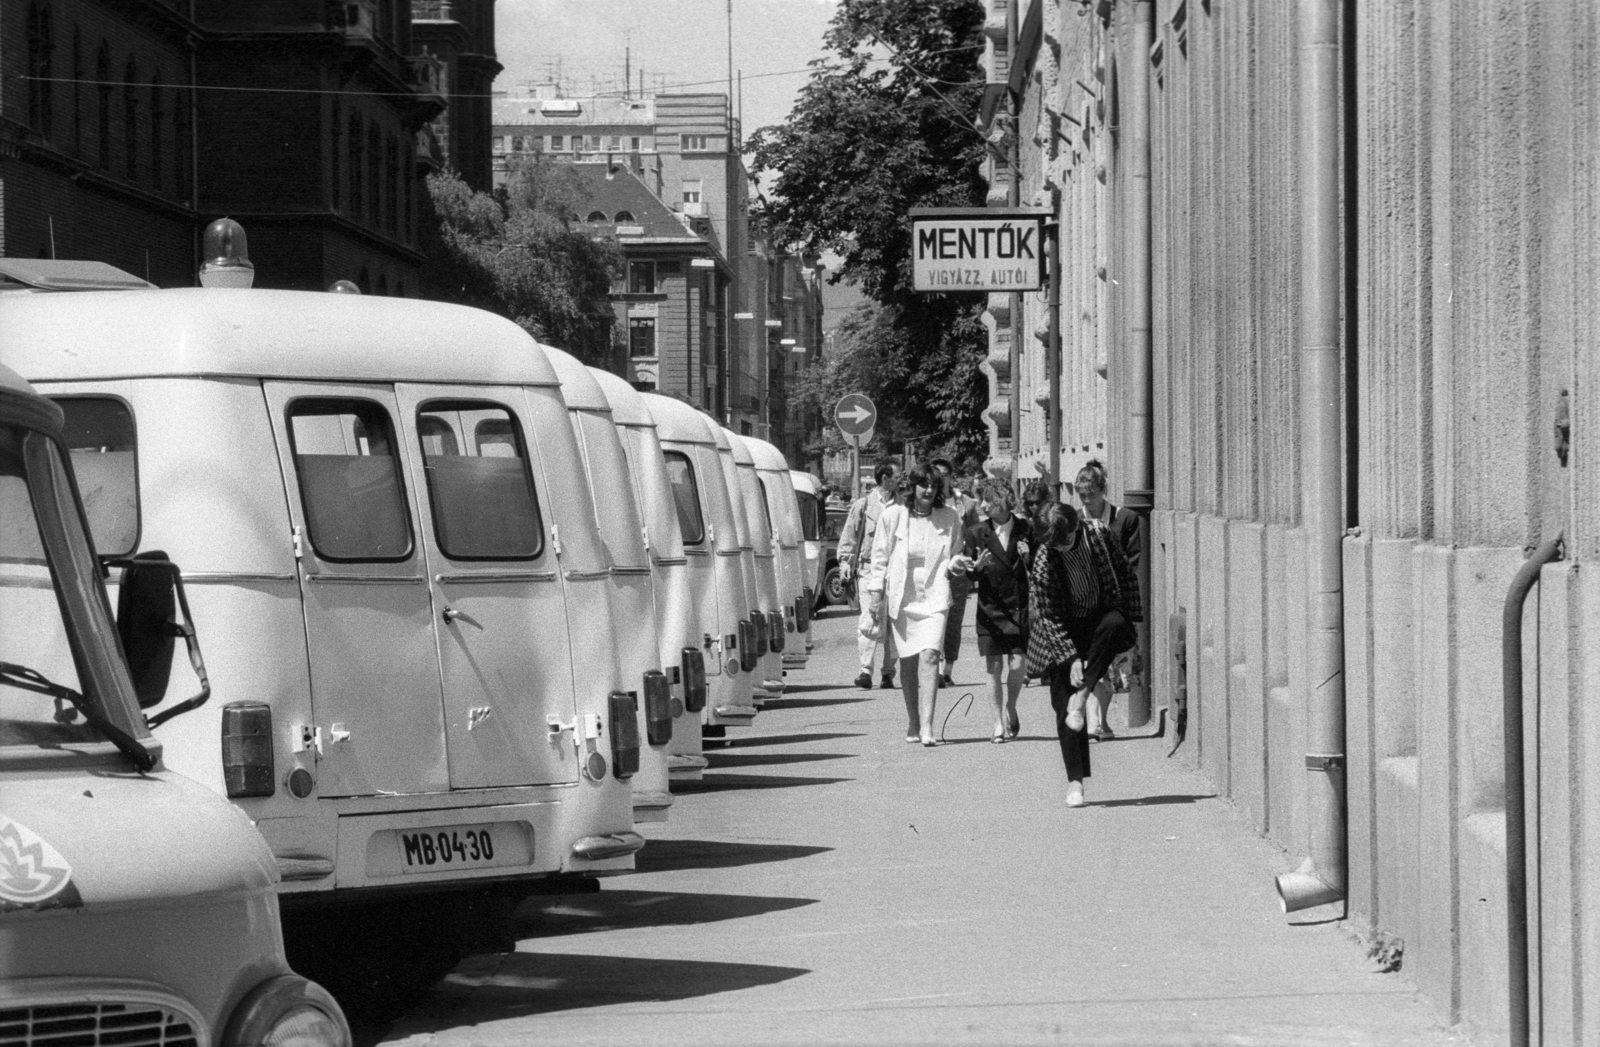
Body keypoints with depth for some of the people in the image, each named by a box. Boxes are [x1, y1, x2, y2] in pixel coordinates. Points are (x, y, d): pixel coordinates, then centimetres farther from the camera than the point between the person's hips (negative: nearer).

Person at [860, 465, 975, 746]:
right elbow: (880, 557, 5)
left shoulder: (949, 518, 4)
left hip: (934, 597, -1)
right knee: (908, 661, 7)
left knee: (929, 655, -16)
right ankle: (913, 724, 23)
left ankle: (926, 727, -21)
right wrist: (875, 596, -1)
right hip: (900, 597, 1)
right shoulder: (893, 516, 1)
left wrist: (955, 564, -9)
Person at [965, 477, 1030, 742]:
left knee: (1017, 666, -4)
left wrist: (1028, 557, -14)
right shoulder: (977, 533, 1)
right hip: (990, 609, 0)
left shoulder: (1026, 531, 1)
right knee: (994, 668, 0)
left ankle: (1010, 708, 23)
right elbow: (967, 576, 3)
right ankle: (998, 722, 12)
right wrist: (977, 567, -19)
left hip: (1020, 608, 0)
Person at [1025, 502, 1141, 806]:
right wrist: (1072, 658, -24)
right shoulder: (1044, 562, -23)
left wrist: (1130, 618, -4)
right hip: (1062, 634, -3)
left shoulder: (1097, 533, -14)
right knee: (1064, 706, -10)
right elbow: (1049, 617, -18)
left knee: (1115, 624, -35)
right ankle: (1075, 781, -3)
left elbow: (1124, 573, 0)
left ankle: (1082, 695, -24)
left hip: (1100, 616, 3)